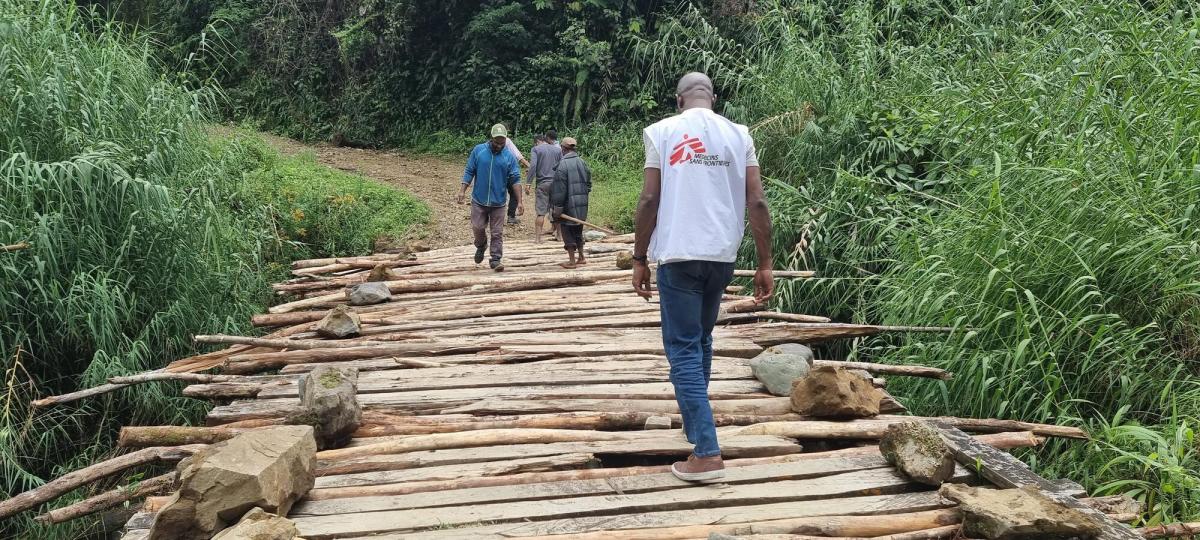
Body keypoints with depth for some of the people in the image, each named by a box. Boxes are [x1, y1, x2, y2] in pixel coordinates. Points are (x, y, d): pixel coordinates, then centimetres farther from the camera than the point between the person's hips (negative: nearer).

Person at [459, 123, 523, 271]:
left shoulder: (510, 157, -3)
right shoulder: (478, 151, -3)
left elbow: (515, 181, -2)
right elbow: (469, 172, 2)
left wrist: (519, 202, -6)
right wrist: (463, 191, -6)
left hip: (498, 202, 0)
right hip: (479, 200, 0)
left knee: (497, 233, 1)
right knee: (478, 227, 4)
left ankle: (496, 259, 10)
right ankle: (481, 246, 34)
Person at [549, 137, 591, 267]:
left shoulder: (563, 165, -15)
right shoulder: (582, 162, 6)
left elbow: (559, 189, -16)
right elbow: (588, 182, 12)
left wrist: (557, 207, -12)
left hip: (569, 204, -7)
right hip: (582, 204, 7)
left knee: (567, 231, 3)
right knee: (578, 230, 20)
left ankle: (572, 261, 4)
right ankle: (581, 258, 26)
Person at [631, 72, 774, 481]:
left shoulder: (661, 131, 0)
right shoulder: (738, 134, 6)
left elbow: (649, 200, -6)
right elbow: (757, 202, 0)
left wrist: (639, 258, 2)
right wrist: (765, 264, 4)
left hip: (678, 254, -4)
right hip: (722, 255, 4)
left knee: (683, 348, -1)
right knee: (701, 339, 22)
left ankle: (707, 454, -8)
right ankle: (694, 421, 39)